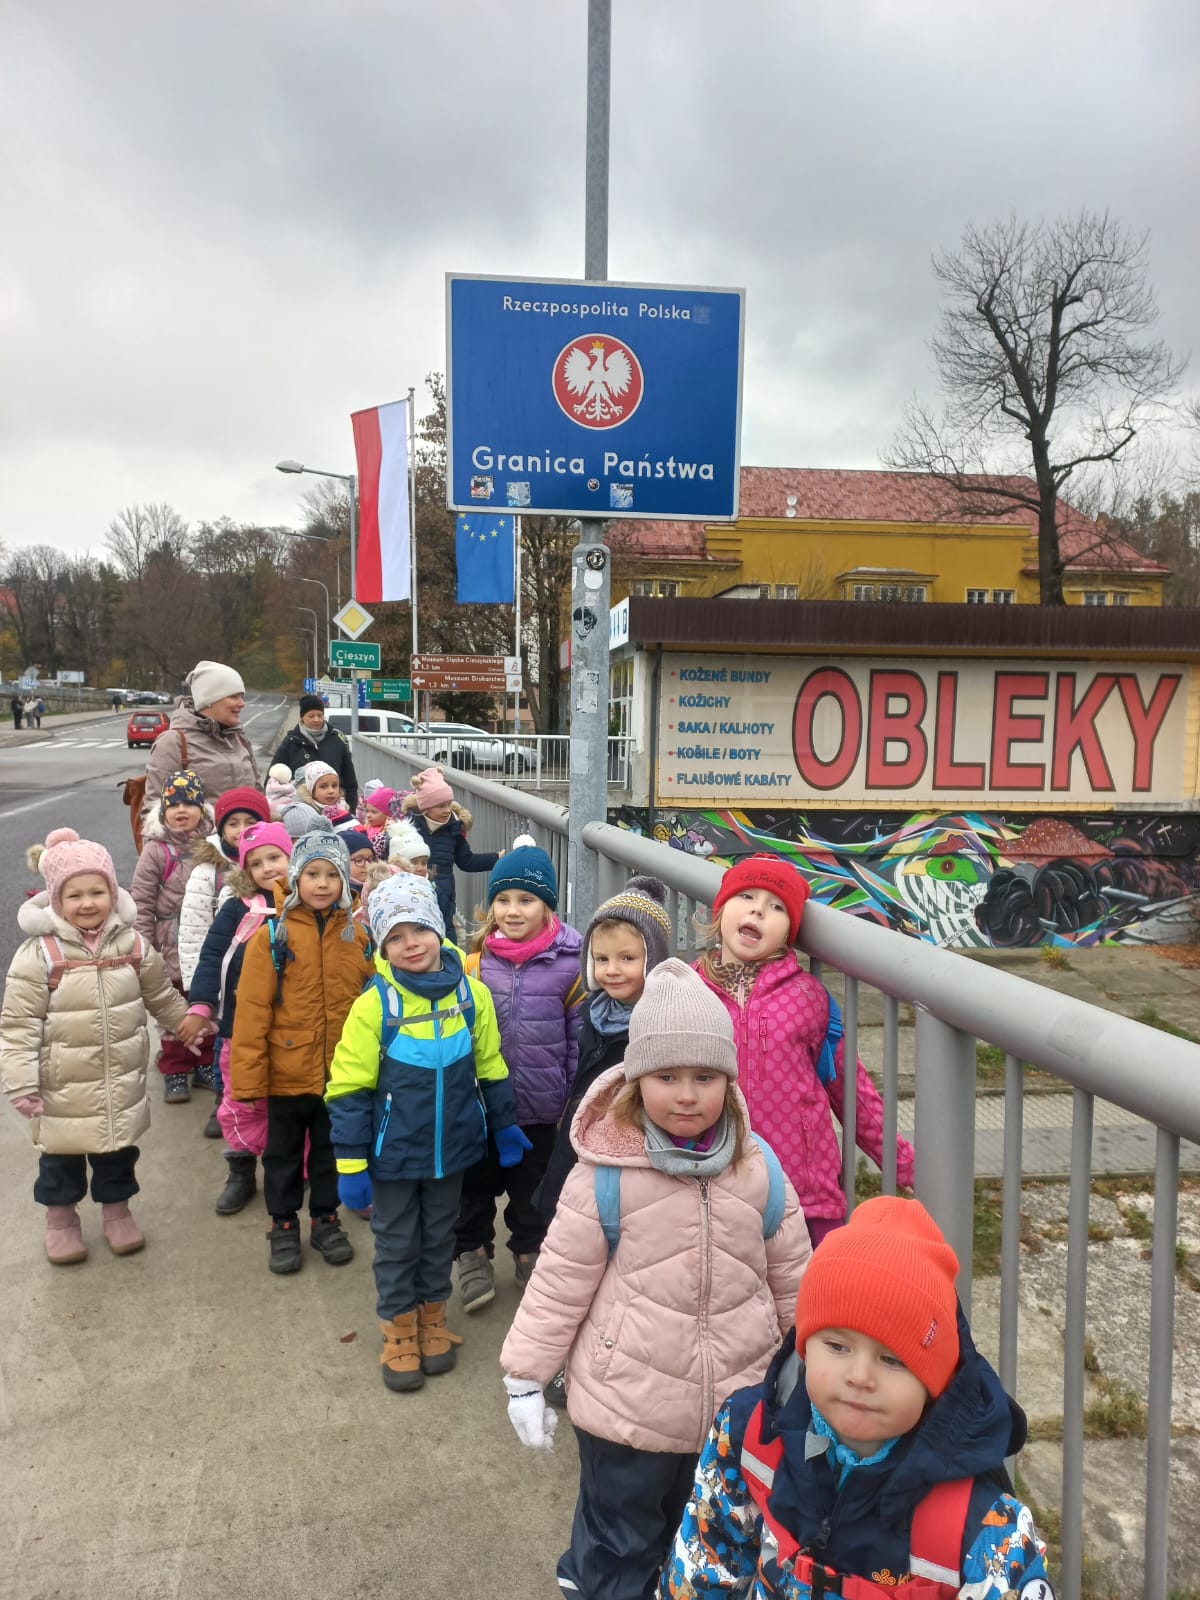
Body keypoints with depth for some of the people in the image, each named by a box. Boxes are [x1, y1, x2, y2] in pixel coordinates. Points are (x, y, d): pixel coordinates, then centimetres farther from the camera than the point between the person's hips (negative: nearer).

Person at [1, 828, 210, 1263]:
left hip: (122, 1083, 3)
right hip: (63, 1087, -3)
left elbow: (160, 995, 12)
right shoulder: (38, 953, -17)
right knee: (62, 1155, 16)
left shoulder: (132, 943, -5)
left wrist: (188, 1020, 18)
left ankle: (117, 1211, 41)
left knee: (119, 1152, 19)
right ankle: (61, 1219, 39)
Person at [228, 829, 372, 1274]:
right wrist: (249, 1077, -14)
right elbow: (251, 1011, -13)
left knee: (331, 1150, 18)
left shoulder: (356, 936, -1)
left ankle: (325, 1220, 37)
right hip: (288, 1072, -2)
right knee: (283, 1153, 16)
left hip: (341, 1072, 3)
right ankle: (283, 1226, 33)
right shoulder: (272, 936, -11)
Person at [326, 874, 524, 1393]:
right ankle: (399, 1330, 34)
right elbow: (349, 1090, -12)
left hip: (451, 1149, 2)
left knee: (440, 1237, 19)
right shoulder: (373, 1005, -16)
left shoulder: (471, 994, -9)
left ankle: (433, 1318, 40)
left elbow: (490, 1069, 5)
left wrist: (505, 1127, 11)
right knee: (396, 1244, 14)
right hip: (393, 1154, -2)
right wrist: (351, 1164, -11)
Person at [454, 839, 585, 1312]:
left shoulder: (567, 965, -10)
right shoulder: (475, 963, -7)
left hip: (539, 1107, -1)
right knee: (476, 1182, 16)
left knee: (532, 1185, 18)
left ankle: (530, 1250, 41)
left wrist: (574, 1100, 0)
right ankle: (472, 1254, 37)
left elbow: (580, 1036, -3)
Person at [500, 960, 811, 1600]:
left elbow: (791, 1278, 4)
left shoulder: (758, 1168, -8)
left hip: (735, 1409, 4)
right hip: (627, 1407, -4)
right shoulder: (606, 1174, -18)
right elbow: (560, 1281, -11)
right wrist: (525, 1378, -6)